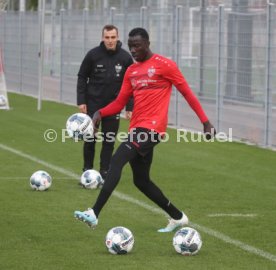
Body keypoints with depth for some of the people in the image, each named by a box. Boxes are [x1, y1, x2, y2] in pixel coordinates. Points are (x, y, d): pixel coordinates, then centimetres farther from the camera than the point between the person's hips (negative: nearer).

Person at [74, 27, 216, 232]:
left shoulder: (164, 65, -3)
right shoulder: (131, 71, 17)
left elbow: (187, 93, -1)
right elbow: (119, 103, 17)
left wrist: (205, 121, -4)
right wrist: (101, 113, -3)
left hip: (152, 127, -8)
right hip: (137, 128, 8)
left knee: (117, 161, -22)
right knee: (141, 181, 12)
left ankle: (94, 214, -29)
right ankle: (178, 217, 27)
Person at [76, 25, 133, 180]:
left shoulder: (125, 58, -4)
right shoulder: (93, 55, -7)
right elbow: (82, 77, 1)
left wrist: (129, 107, 0)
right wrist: (81, 101, -6)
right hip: (93, 103, -1)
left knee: (109, 140, 2)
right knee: (90, 138, 2)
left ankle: (105, 172, 9)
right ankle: (87, 170, 15)